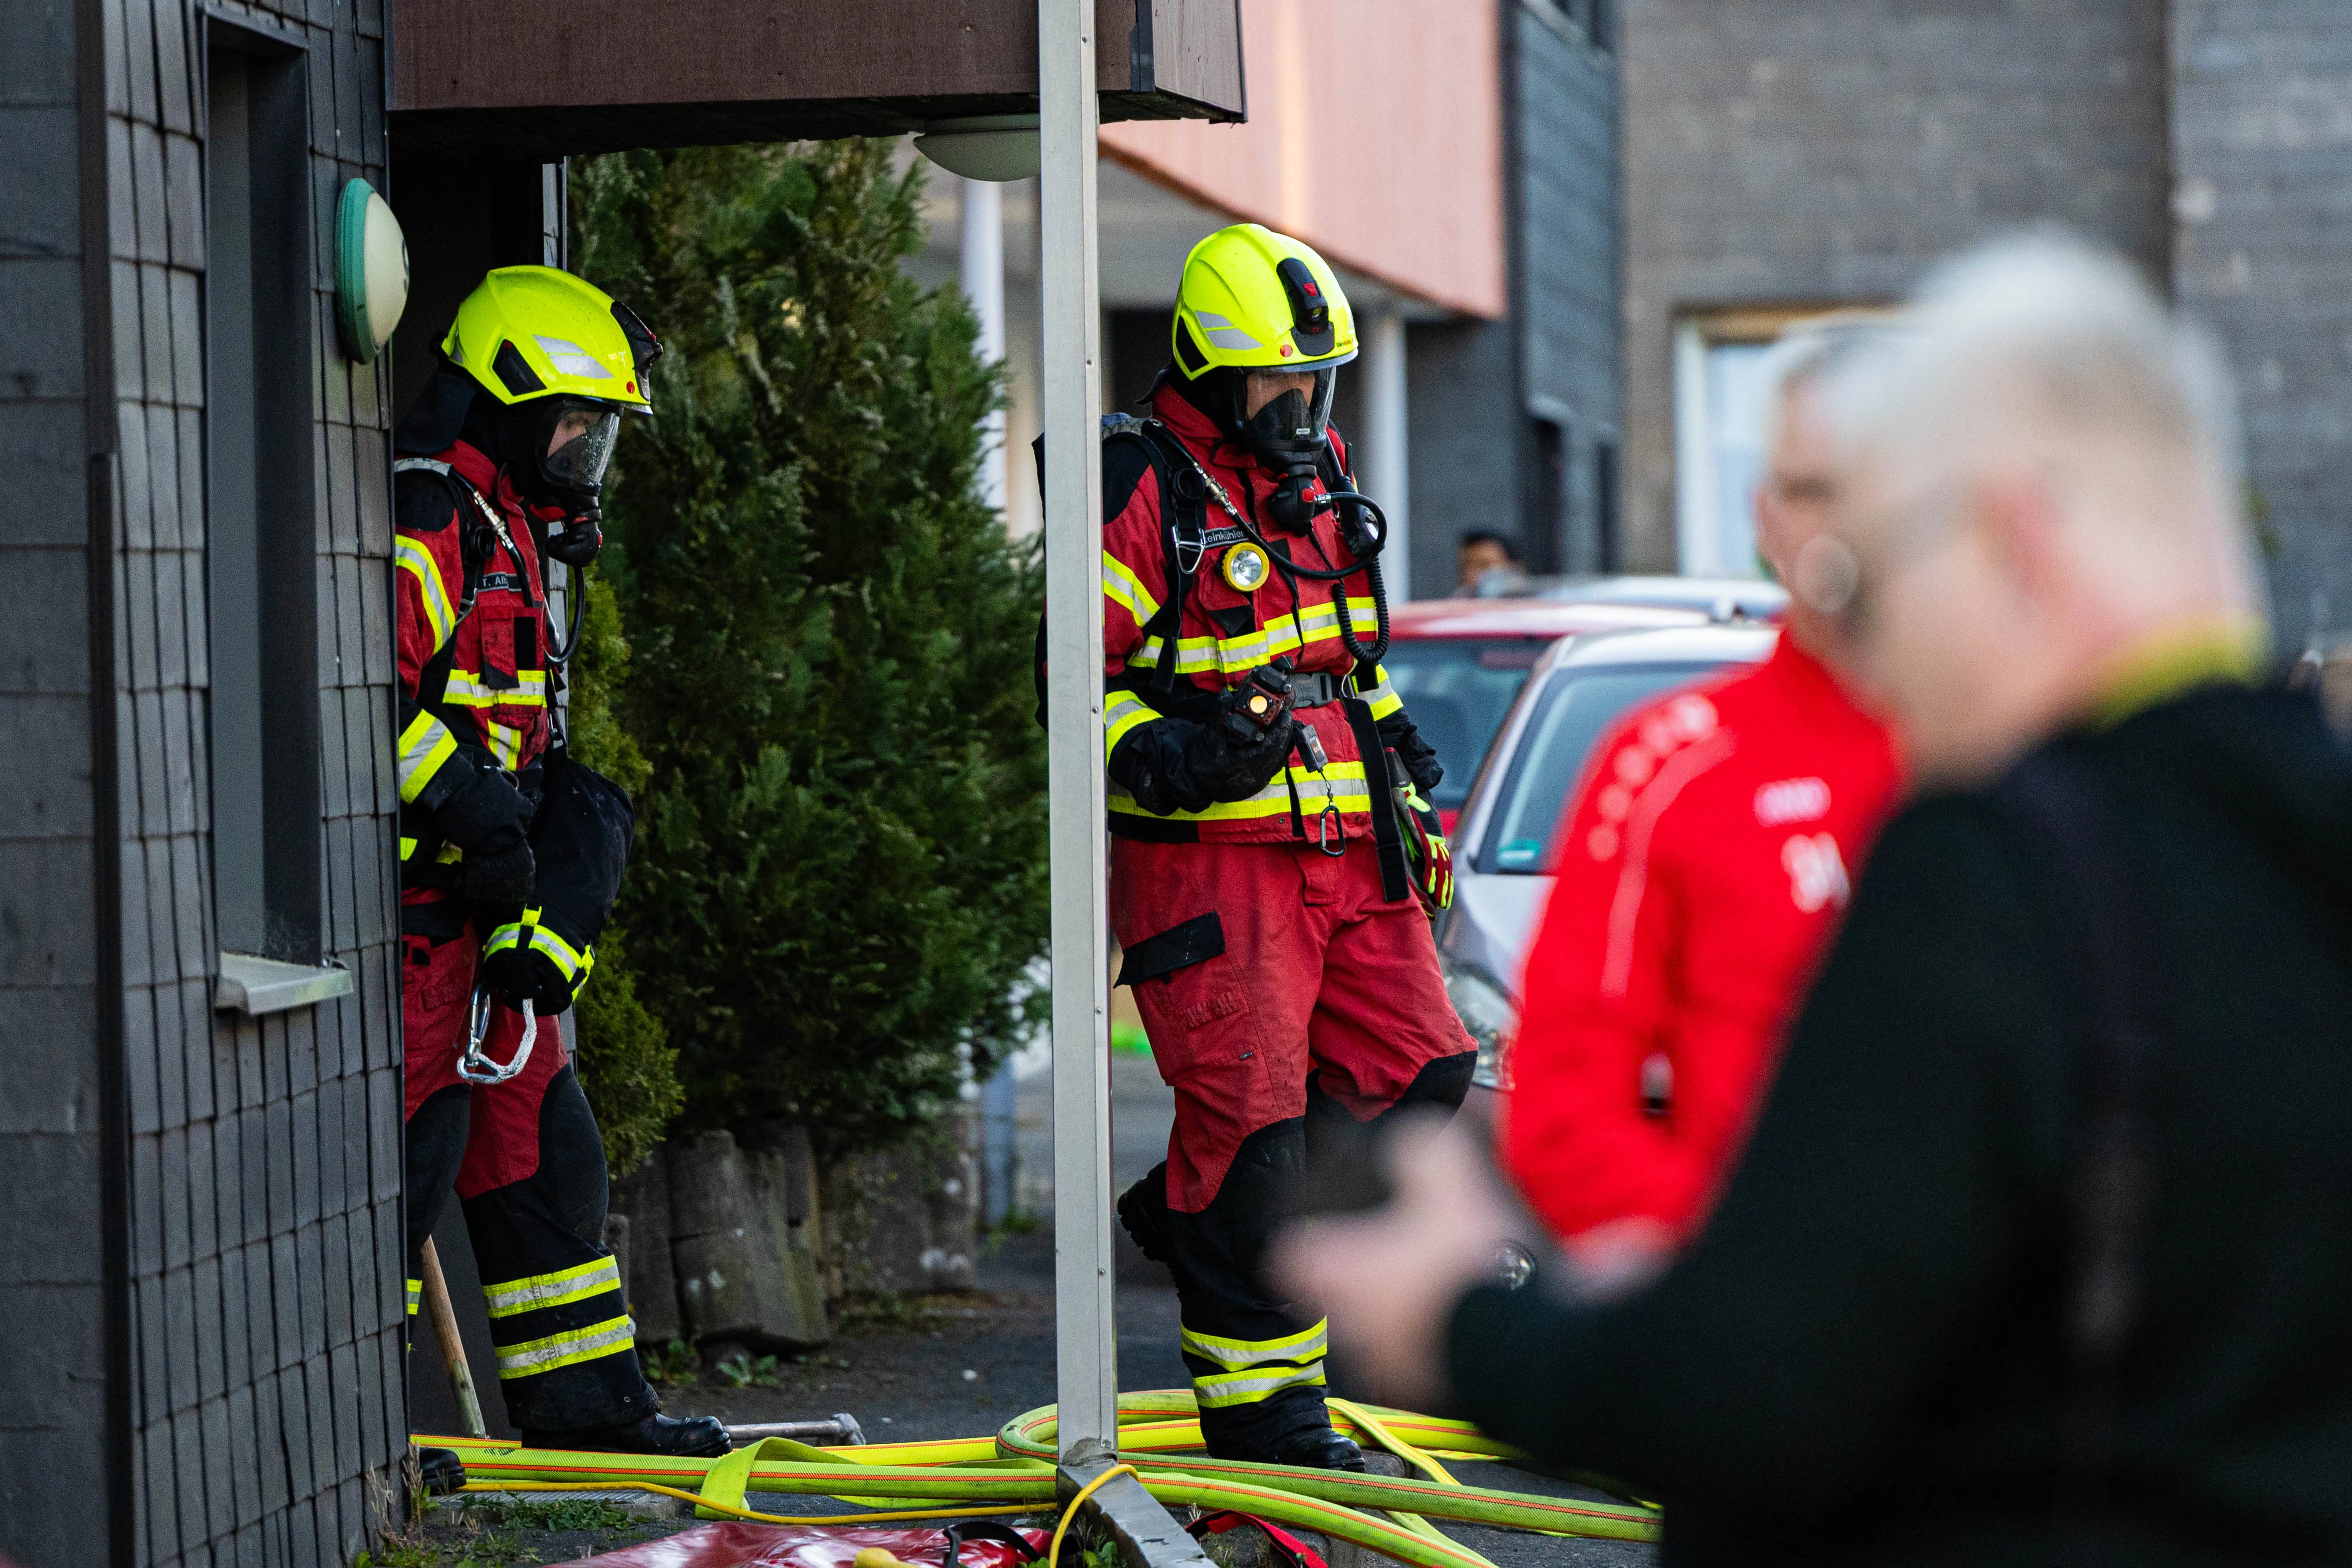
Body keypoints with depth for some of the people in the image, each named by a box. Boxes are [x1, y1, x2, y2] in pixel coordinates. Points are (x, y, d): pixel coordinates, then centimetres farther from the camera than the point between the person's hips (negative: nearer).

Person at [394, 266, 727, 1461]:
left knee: (542, 1141, 13)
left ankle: (586, 1406, 21)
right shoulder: (425, 517, -12)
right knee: (408, 1150, -9)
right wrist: (465, 794, -28)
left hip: (477, 903, 10)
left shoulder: (512, 531, 22)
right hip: (413, 904, -10)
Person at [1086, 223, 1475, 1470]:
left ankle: (1196, 1211, 22)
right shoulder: (1139, 488, -8)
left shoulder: (1320, 474, 17)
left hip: (1348, 849, 8)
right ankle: (1257, 1398, 2)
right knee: (1249, 1114, -8)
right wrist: (1164, 756, -27)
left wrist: (1400, 761, 23)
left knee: (1417, 1071, 3)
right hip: (1209, 852, -8)